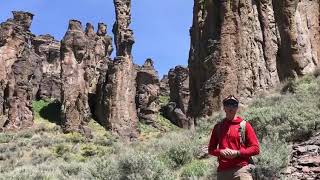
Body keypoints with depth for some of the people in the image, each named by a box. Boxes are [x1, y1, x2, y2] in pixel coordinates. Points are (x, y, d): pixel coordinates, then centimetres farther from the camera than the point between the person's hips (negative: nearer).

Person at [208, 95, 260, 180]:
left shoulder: (245, 125, 6)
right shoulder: (218, 127, 15)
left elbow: (256, 148, 2)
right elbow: (211, 149, 18)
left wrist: (237, 153, -10)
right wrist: (221, 152, -4)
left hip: (241, 170, -3)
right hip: (222, 171, 3)